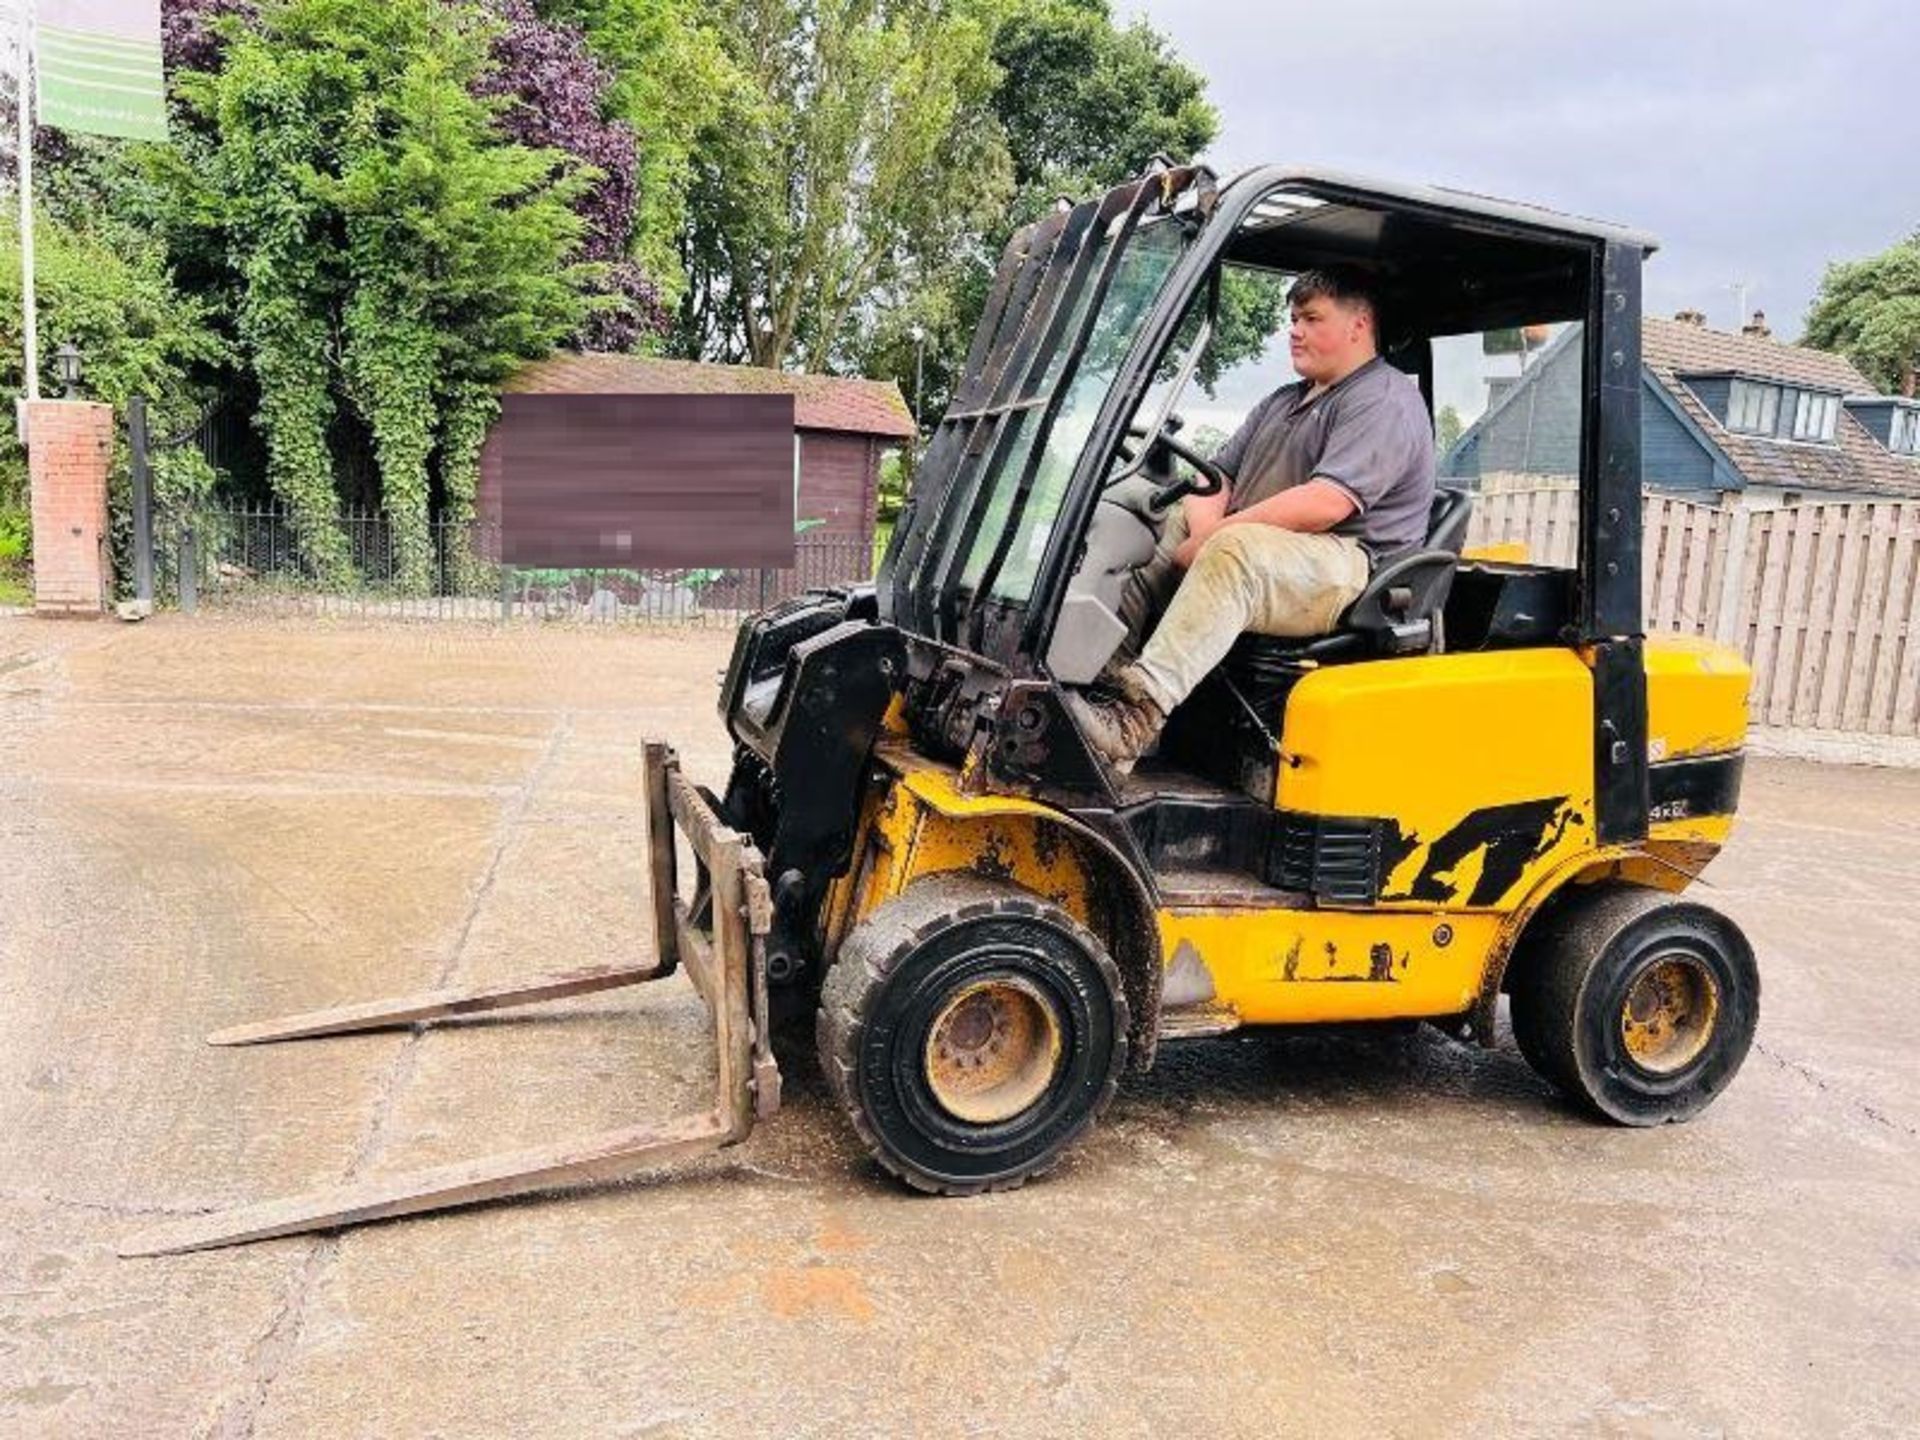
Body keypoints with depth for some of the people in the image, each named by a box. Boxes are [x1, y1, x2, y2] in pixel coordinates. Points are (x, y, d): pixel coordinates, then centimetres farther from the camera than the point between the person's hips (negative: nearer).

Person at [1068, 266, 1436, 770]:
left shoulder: (1386, 402, -5)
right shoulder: (1282, 402, 26)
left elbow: (1324, 504, -20)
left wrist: (1214, 538, -16)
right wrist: (1204, 526, -6)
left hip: (1346, 570, -10)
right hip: (1255, 556, 10)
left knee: (1234, 551, -35)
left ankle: (1135, 718, -49)